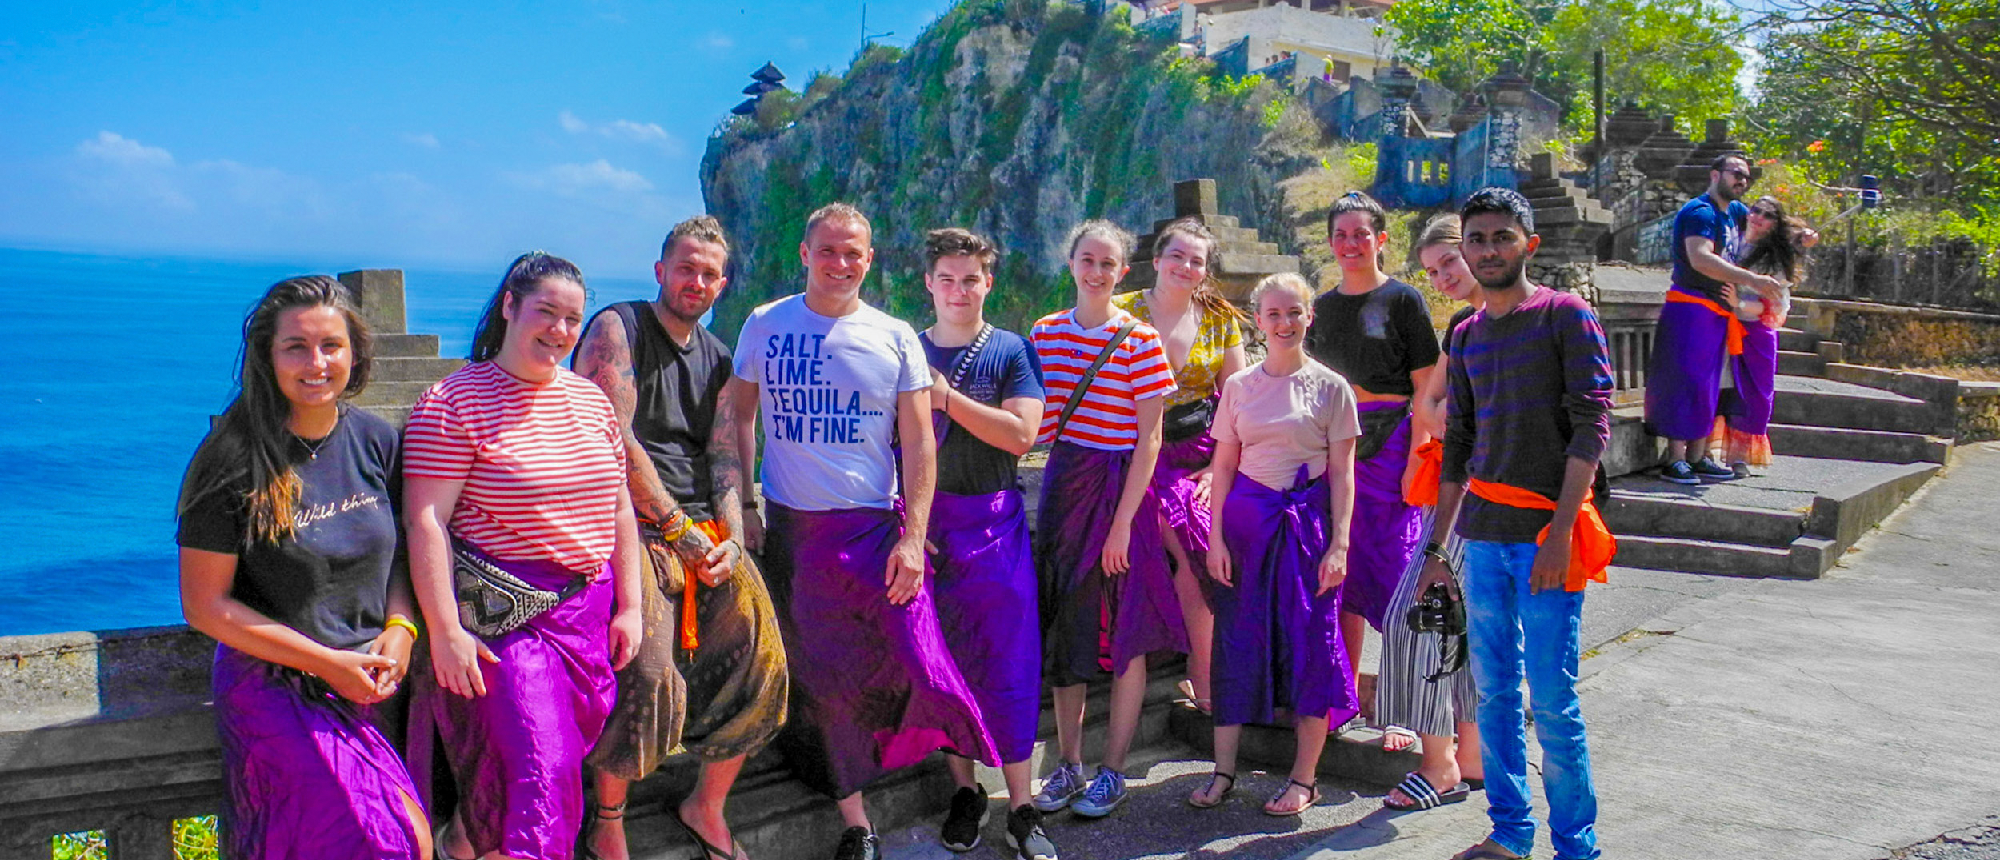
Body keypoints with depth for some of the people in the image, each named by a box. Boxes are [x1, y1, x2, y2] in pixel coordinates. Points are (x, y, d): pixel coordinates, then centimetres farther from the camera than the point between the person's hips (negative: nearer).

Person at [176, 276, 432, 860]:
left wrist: (400, 628, -5)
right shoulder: (236, 459, -12)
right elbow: (204, 605, -10)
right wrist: (325, 662, -13)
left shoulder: (376, 440, 2)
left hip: (366, 685, 5)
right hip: (274, 690, -5)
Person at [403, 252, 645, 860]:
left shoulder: (590, 398, 11)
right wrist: (445, 631, -16)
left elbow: (618, 508, 15)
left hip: (588, 609, 6)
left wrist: (629, 606, 10)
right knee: (541, 765, -12)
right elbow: (426, 522, -12)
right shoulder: (454, 402, -8)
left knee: (564, 756, 9)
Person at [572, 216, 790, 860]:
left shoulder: (716, 357, 18)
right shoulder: (617, 329, -1)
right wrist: (676, 526, -11)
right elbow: (615, 439, -10)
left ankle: (706, 806, 16)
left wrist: (731, 535, -5)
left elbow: (725, 453, 12)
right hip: (631, 524, -6)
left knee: (758, 657, -3)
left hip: (703, 528, 6)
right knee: (646, 669, -21)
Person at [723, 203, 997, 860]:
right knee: (819, 679, 6)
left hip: (876, 526, -1)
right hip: (791, 529, 1)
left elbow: (919, 444, 0)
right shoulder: (764, 326, 4)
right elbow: (739, 419, 12)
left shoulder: (896, 338, 2)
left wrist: (912, 538, -8)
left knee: (916, 665, -9)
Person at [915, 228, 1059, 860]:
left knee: (1007, 663, -2)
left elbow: (1021, 434, -11)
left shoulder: (1011, 350, 2)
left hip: (994, 521, -2)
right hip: (924, 517, 2)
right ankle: (964, 791, 21)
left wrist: (946, 397, -15)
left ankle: (1021, 808, 6)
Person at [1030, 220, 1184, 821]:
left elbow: (1149, 439, -9)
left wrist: (1123, 522, -13)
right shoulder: (1045, 333, 6)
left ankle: (1113, 771, 14)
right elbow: (1032, 423, 12)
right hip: (1062, 483, 4)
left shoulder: (1140, 340, -7)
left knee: (1123, 631, 2)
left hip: (1120, 486, -4)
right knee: (1064, 625, 9)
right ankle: (1069, 764, 21)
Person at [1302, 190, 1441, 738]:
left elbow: (1425, 390, -5)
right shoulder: (1323, 307, 13)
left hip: (1391, 443, -5)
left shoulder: (1403, 300, -2)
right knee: (1343, 570, 9)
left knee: (1395, 573, -5)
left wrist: (1415, 459, -13)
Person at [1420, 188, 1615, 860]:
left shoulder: (1567, 315, -2)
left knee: (1551, 698, -4)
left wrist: (1560, 529, -17)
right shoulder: (1466, 335, 15)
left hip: (1545, 531, -5)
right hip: (1483, 533, 6)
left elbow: (1591, 426, -9)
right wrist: (1436, 546, 16)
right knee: (1492, 690, 9)